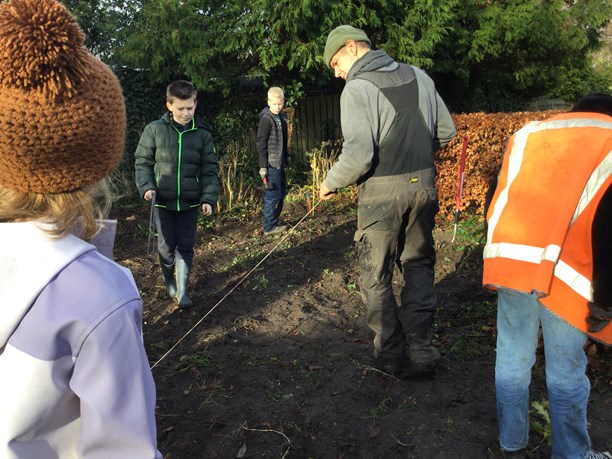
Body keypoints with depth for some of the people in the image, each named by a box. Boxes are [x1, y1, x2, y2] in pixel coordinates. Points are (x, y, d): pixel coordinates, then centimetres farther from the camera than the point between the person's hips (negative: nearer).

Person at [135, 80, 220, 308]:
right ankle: (169, 281, 34)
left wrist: (209, 198, -9)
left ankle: (182, 290, 15)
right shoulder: (154, 129, -4)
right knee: (166, 245, 10)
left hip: (190, 201, 0)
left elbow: (210, 169, 0)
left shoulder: (202, 133, -1)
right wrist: (146, 187, -13)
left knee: (186, 246, 5)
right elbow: (143, 162, 3)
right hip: (163, 200, 0)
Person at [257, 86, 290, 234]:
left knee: (282, 192, 16)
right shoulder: (266, 119, -13)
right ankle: (269, 227, 7)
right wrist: (263, 166, -18)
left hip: (280, 162, 9)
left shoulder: (282, 117, 12)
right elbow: (261, 143, -15)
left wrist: (287, 158, 21)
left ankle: (274, 220, 29)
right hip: (271, 164, -9)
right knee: (272, 195, -3)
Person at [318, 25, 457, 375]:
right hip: (424, 185, 6)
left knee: (376, 277, 11)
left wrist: (331, 183, -5)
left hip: (382, 192, -5)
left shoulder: (357, 88, -11)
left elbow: (359, 155, -21)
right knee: (419, 266, 18)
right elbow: (446, 132, 12)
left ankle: (392, 354, 20)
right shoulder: (419, 76, 8)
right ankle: (421, 349, 20)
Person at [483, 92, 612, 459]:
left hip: (511, 258, 4)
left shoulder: (529, 134, 19)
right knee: (567, 371, 12)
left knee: (512, 358, 16)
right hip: (565, 272, -3)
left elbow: (499, 200, 16)